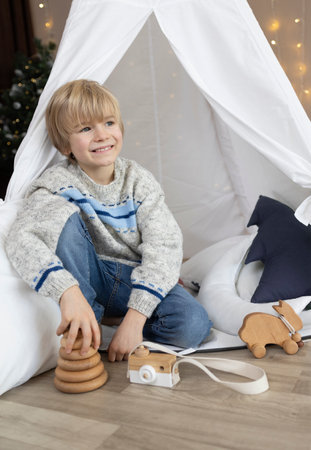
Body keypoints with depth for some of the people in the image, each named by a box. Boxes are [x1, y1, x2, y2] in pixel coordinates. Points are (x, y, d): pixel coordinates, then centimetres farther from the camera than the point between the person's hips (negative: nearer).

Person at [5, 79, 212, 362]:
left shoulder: (139, 181, -10)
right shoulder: (58, 183, -15)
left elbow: (164, 246, -19)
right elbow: (23, 238, -33)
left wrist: (135, 316, -31)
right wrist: (68, 291, -51)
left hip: (134, 279, 1)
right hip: (88, 277, 0)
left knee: (194, 325, -25)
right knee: (65, 216, -29)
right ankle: (82, 334, -20)